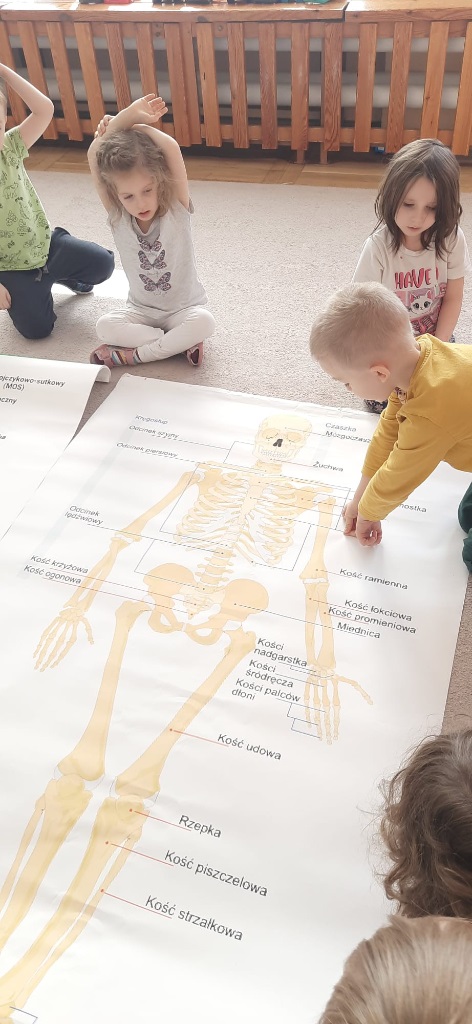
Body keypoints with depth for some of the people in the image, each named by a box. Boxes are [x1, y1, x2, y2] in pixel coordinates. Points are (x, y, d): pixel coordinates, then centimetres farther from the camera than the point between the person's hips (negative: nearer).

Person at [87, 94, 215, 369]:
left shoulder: (177, 209, -16)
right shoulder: (118, 216, -11)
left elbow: (172, 148, -30)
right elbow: (95, 156, -19)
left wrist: (136, 125, -18)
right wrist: (127, 116, -22)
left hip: (184, 308, -2)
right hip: (141, 309, 2)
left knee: (204, 322, -34)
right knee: (105, 326, -25)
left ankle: (135, 354, -21)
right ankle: (181, 343, -18)